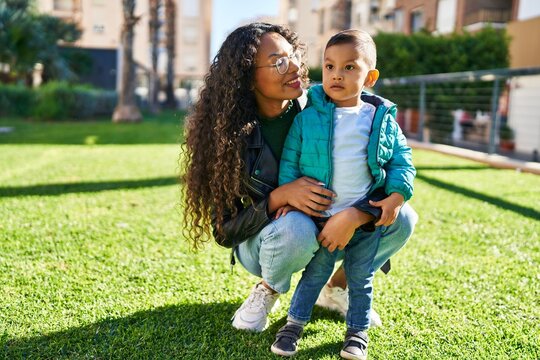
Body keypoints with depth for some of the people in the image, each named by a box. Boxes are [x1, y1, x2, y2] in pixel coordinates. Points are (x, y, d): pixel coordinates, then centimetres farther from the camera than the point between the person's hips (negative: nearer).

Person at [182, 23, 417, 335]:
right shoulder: (232, 134, -20)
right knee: (296, 227, -38)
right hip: (261, 244, -3)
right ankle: (268, 290, -2)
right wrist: (280, 197, -34)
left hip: (326, 234, 3)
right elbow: (224, 229, -18)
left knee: (402, 219, -19)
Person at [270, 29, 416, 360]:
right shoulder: (307, 117, -5)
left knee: (361, 278, 14)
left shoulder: (383, 120, -1)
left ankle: (358, 331, 32)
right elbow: (290, 160, 1)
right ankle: (295, 323, 28)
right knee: (315, 273, 10)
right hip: (321, 217, -1)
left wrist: (397, 195, -10)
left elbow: (402, 160, 4)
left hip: (368, 219, 2)